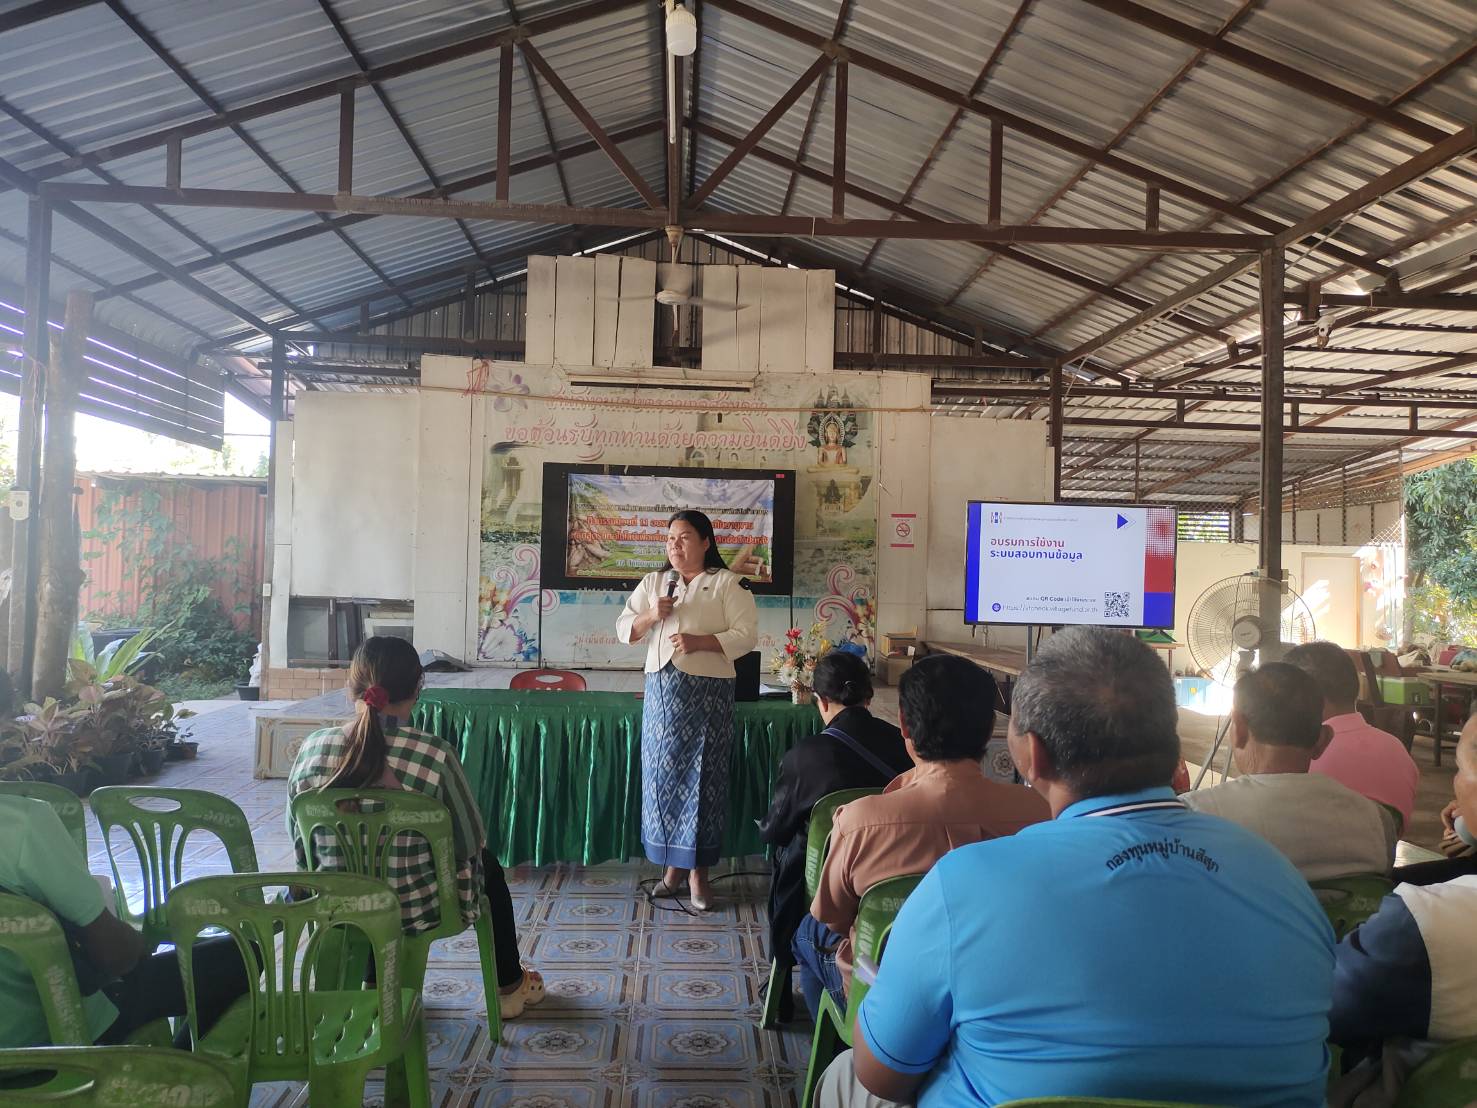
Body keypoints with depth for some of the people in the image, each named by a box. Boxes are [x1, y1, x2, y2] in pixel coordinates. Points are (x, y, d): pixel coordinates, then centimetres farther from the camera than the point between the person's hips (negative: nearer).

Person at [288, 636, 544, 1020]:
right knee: (489, 866, 28)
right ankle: (510, 987, 42)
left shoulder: (312, 749, -14)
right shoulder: (434, 756, -25)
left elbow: (299, 841, 0)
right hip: (415, 912, -3)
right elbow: (471, 840, -14)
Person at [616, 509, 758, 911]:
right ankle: (672, 865, 19)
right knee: (663, 774, 6)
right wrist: (650, 616, -8)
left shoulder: (728, 584, 0)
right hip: (662, 688, 4)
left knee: (703, 778, -2)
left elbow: (746, 635, -8)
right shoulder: (653, 582, 14)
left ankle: (698, 870, 8)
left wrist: (700, 642, -19)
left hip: (708, 692, -4)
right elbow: (624, 629, 12)